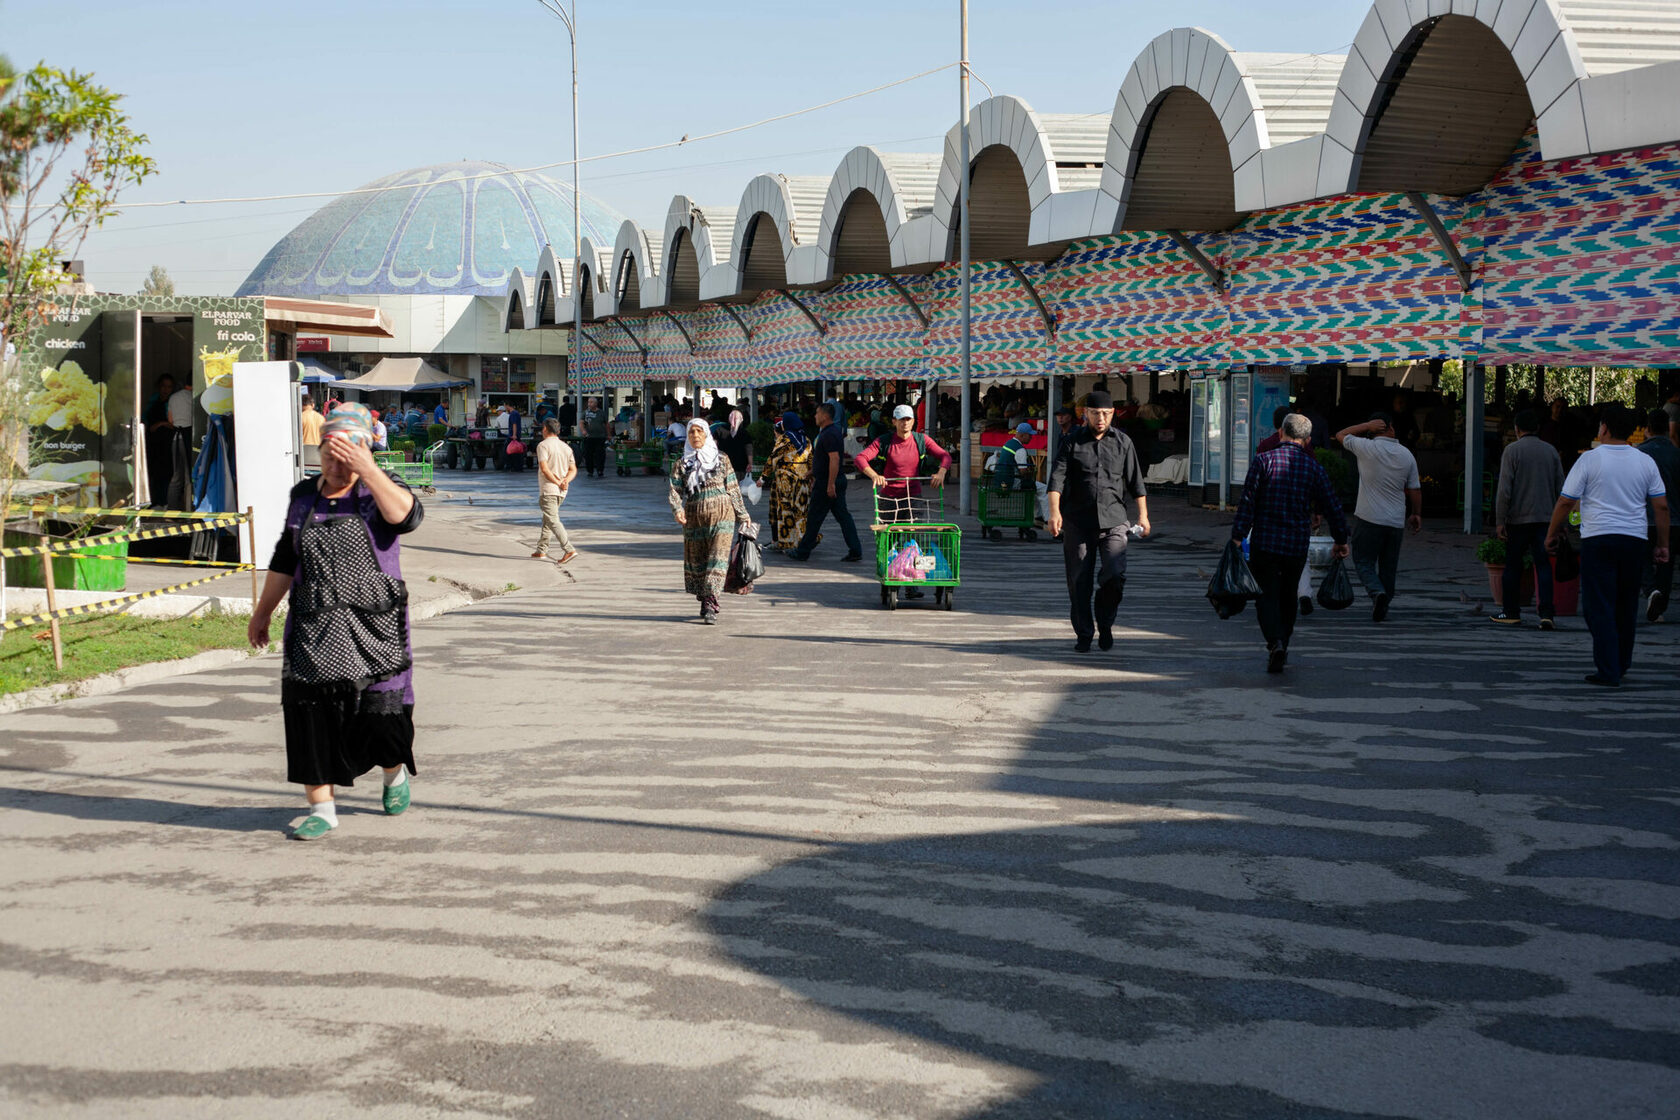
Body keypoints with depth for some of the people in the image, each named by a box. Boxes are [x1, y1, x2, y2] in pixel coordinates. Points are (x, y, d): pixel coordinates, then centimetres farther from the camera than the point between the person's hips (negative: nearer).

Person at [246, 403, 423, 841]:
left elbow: (406, 516, -25)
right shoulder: (303, 496, 10)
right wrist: (263, 612, 23)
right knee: (309, 713, -3)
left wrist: (367, 469, -28)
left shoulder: (378, 490, -1)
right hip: (313, 628, 3)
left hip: (374, 627, -3)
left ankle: (396, 772, 31)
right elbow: (285, 560, 20)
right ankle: (321, 807, 7)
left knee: (380, 714, -2)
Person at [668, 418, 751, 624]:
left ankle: (711, 604, -18)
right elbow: (675, 491, -3)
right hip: (694, 518, 2)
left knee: (718, 559, -13)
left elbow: (733, 489, 11)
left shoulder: (721, 459, 6)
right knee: (696, 561, 7)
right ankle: (705, 602, 23)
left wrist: (742, 514, 13)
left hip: (722, 515, -2)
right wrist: (677, 510, -22)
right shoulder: (682, 464, 7)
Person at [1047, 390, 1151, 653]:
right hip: (1078, 521, 0)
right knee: (1079, 581, 2)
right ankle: (1083, 634, 15)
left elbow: (1135, 481, 15)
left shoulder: (1123, 442, 10)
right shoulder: (1073, 442, 5)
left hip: (1113, 520, 0)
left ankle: (1105, 625, 7)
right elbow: (1057, 477, -5)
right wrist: (1055, 511, -18)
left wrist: (1143, 515, 11)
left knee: (1115, 574, -15)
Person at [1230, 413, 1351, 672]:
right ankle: (1282, 644, 24)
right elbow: (1332, 506, 7)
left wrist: (1238, 535, -7)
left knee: (1267, 595, 0)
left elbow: (1247, 502, -10)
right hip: (1297, 544, 2)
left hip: (1264, 542, -2)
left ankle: (1275, 642, -21)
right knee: (1288, 596, 18)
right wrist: (1341, 540, 18)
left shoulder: (1263, 460, -5)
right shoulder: (1314, 468, 3)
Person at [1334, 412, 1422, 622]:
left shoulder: (1367, 448, -10)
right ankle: (1383, 605, 18)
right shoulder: (1406, 455, 3)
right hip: (1396, 521, 4)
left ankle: (1377, 592, -23)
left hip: (1369, 518, -4)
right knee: (1388, 566, 14)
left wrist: (1367, 426, 4)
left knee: (1364, 563, 2)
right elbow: (1415, 489, 8)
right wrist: (1416, 514, 21)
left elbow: (1341, 435, 7)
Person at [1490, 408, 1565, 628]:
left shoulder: (1512, 450, -6)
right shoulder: (1551, 451, 7)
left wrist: (1500, 521, -7)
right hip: (1546, 518, 3)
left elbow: (1504, 489, -11)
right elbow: (1560, 488, 10)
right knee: (1543, 565, 2)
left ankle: (1511, 612, 14)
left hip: (1518, 518, -3)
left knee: (1513, 566, 8)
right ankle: (1546, 613, -9)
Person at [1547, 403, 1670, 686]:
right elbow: (1661, 506, 7)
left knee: (1599, 607, -2)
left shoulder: (1590, 459, -4)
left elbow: (1565, 502, -4)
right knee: (1626, 606, 16)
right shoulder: (1646, 462, 7)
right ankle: (1622, 664, 26)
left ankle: (1608, 672, -7)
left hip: (1598, 538, -4)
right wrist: (1663, 544, 14)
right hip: (1634, 539, 4)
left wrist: (1552, 533, 8)